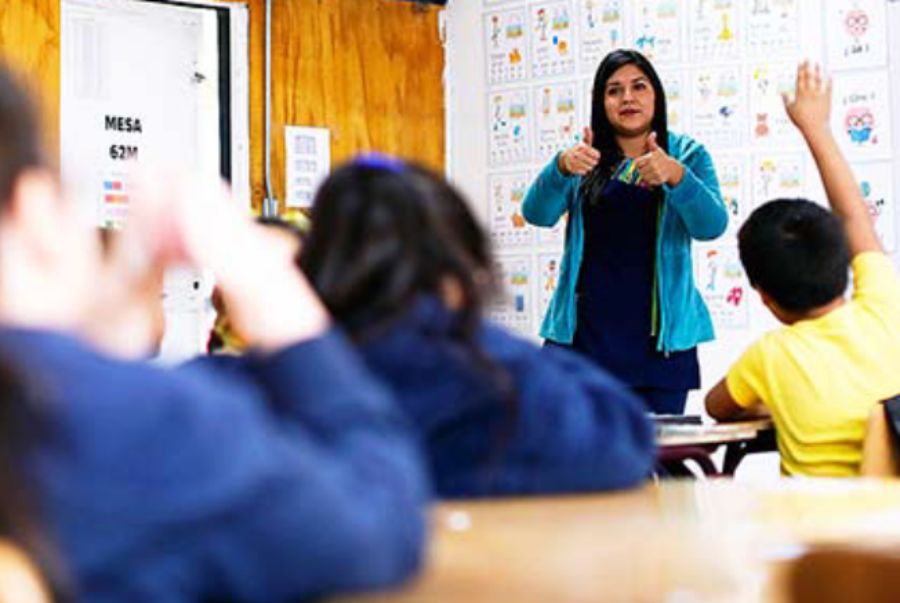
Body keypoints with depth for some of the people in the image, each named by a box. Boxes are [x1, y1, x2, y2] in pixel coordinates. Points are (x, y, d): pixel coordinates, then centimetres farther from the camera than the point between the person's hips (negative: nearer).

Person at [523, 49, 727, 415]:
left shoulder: (687, 155, 7)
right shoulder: (586, 157, 9)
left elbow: (712, 226, -9)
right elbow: (537, 214, -4)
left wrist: (677, 176, -28)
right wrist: (561, 168, -24)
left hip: (661, 336, 0)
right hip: (584, 332, 1)